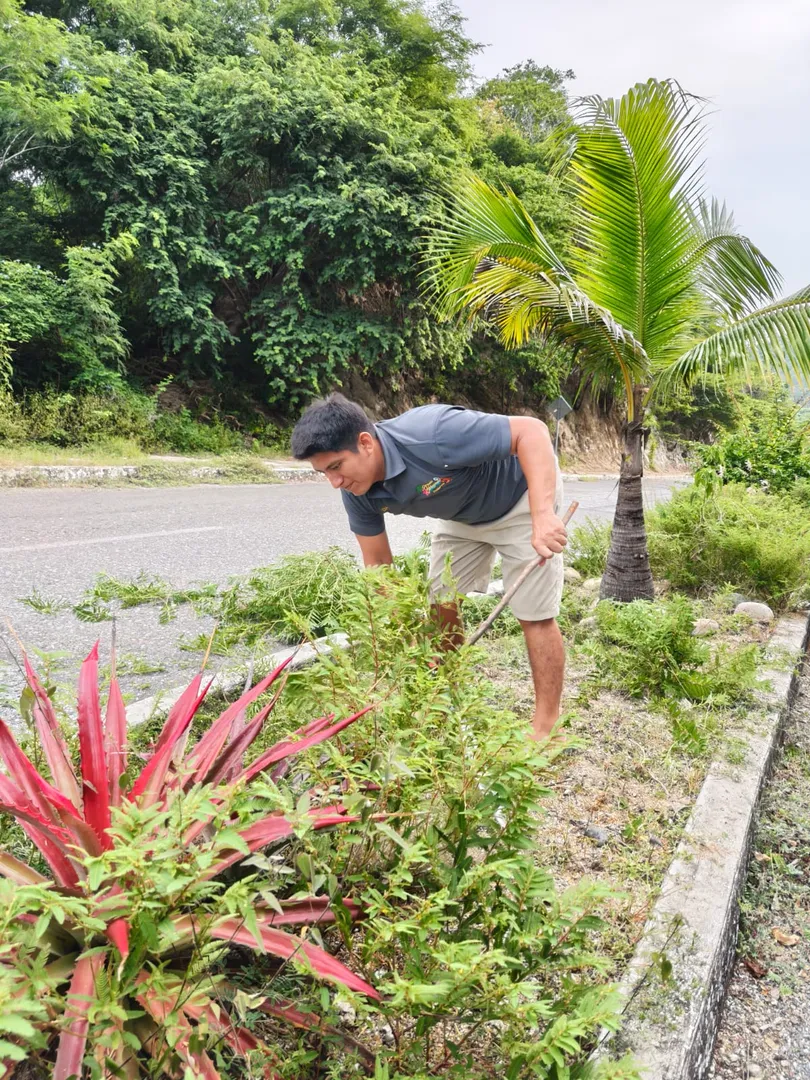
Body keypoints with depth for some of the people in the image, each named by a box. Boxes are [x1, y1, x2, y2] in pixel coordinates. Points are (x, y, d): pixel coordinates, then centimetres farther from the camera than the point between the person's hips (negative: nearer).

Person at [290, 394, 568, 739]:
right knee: (441, 603, 7)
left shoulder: (431, 435, -40)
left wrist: (543, 515, -47)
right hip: (463, 514, 7)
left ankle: (545, 728, 5)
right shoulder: (357, 491, -17)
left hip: (522, 495, -7)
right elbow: (377, 564, -5)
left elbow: (531, 430, -38)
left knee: (534, 615, -8)